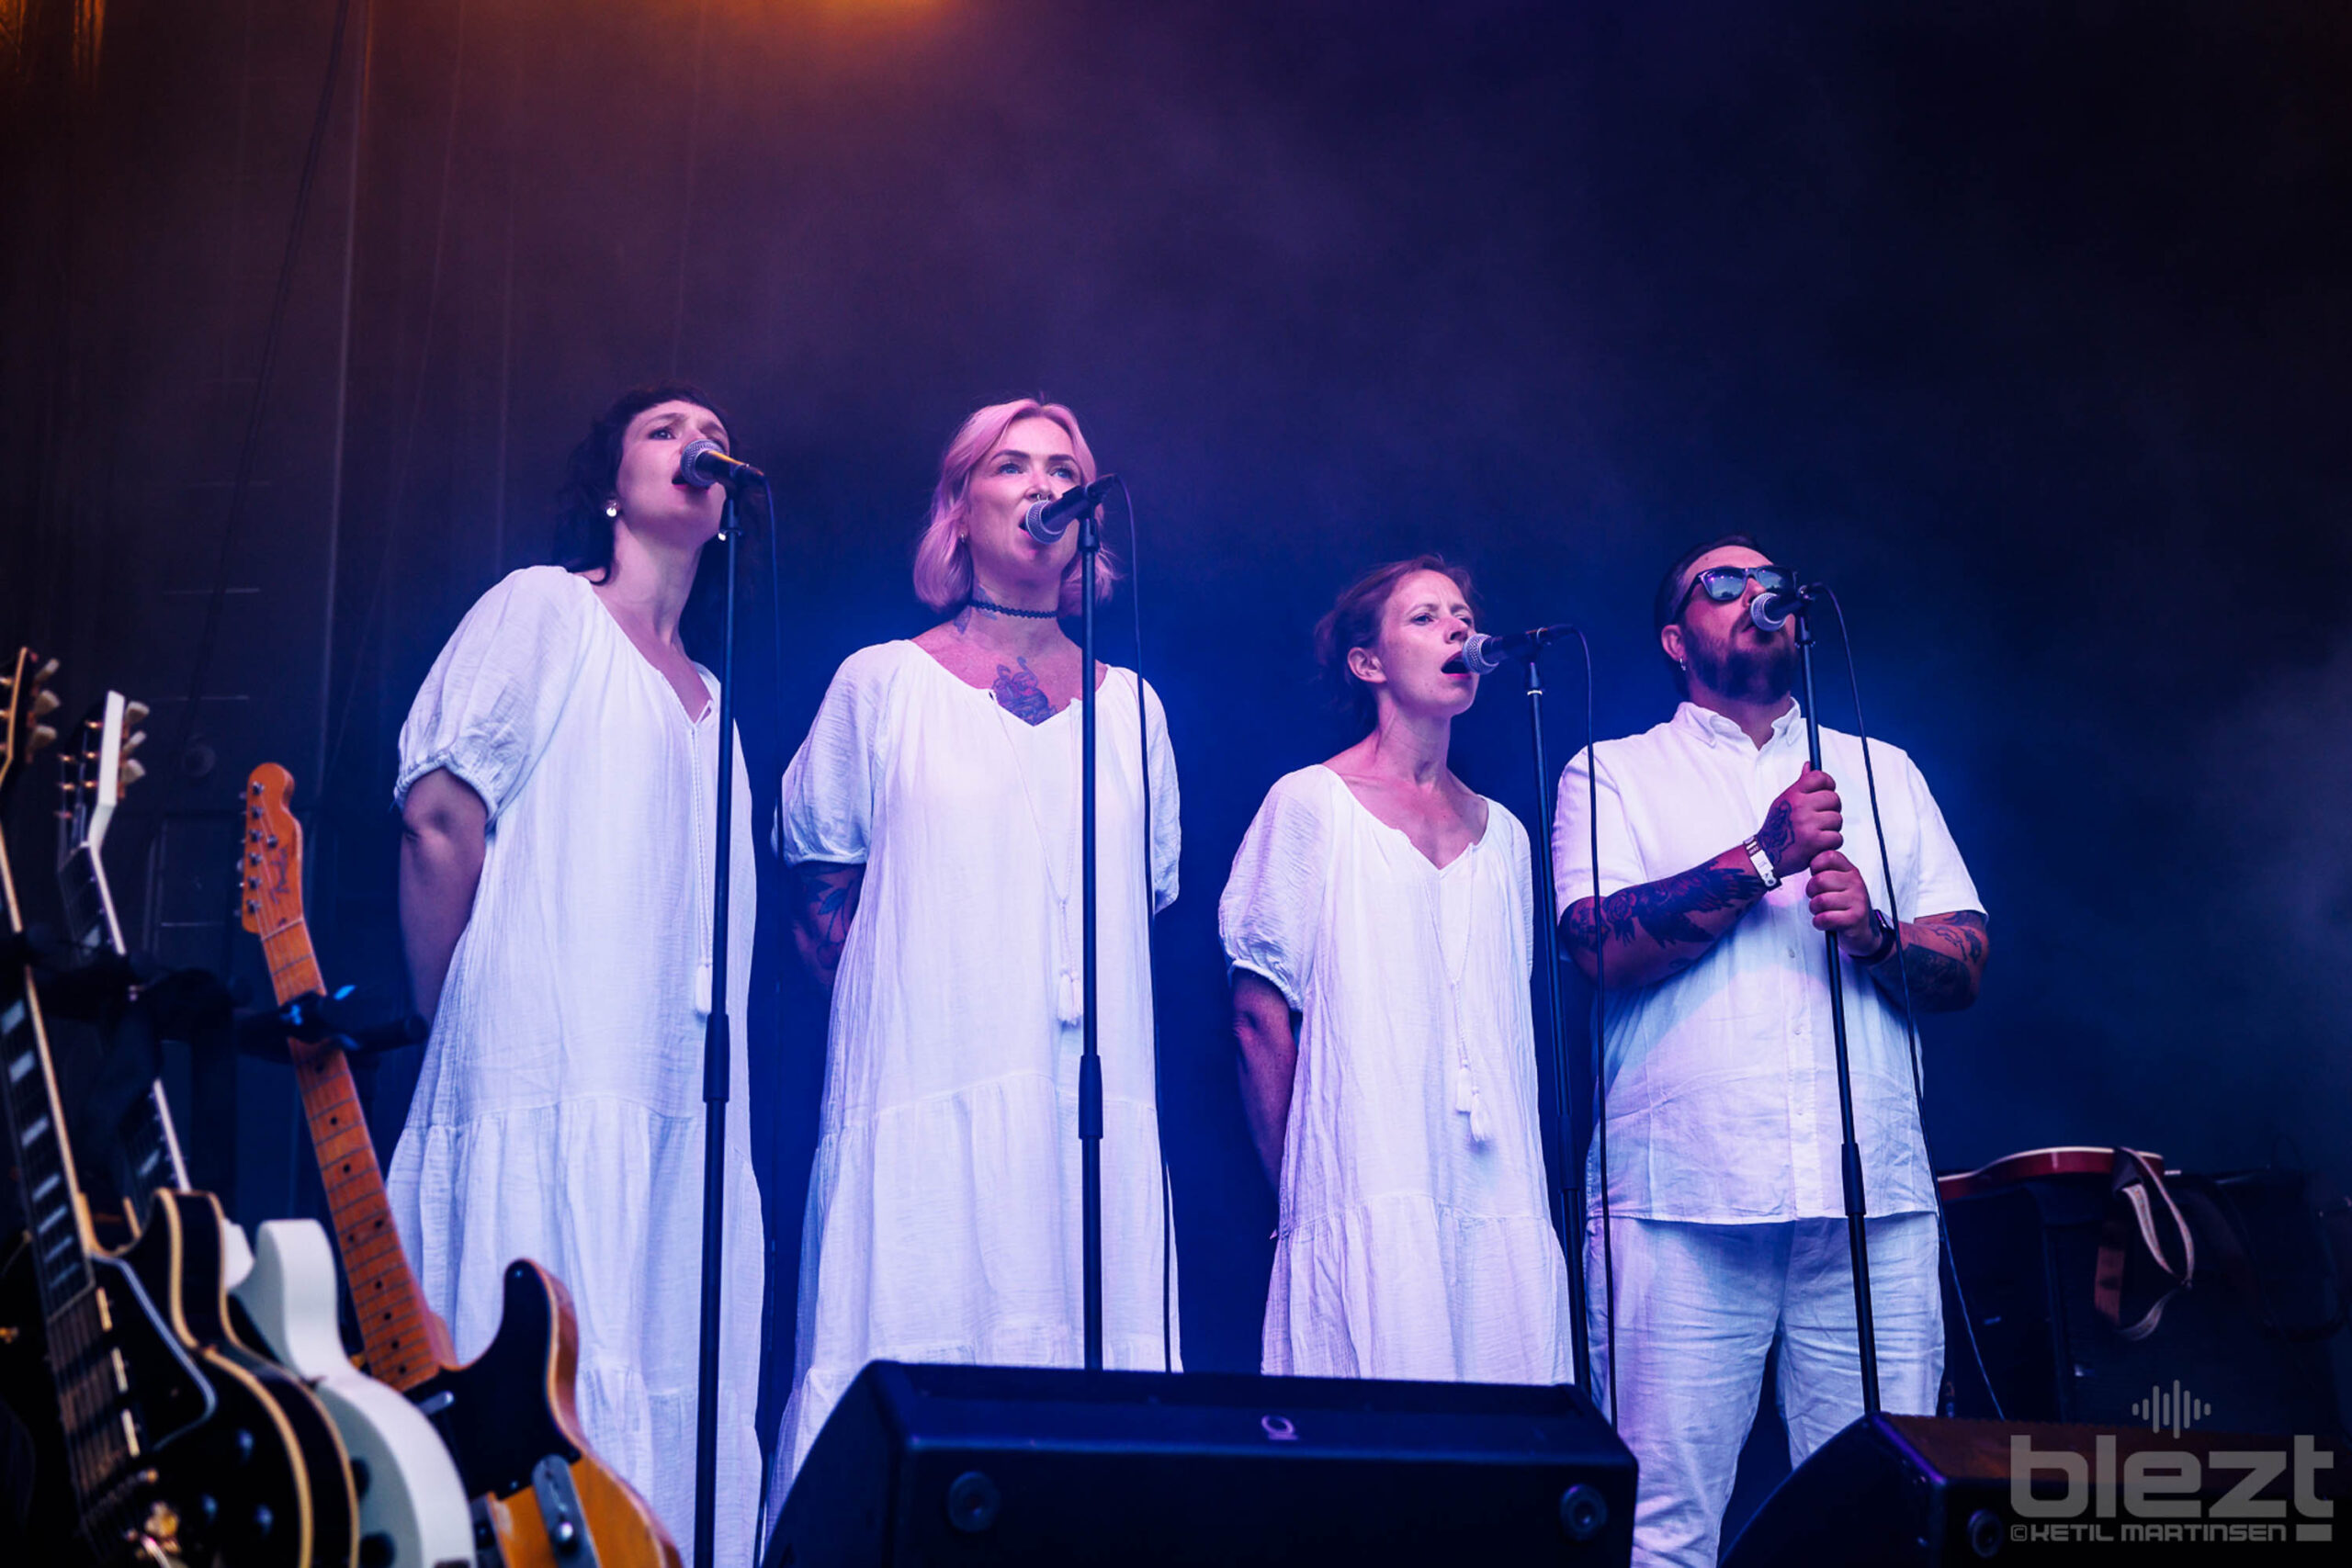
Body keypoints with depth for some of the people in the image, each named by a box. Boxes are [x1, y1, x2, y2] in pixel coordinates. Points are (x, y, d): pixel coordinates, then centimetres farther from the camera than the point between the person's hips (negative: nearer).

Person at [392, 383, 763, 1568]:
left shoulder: (709, 698, 24)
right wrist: (460, 1022, -5)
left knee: (673, 1402, 2)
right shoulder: (545, 608, 4)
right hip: (548, 1079, -7)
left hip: (684, 1106, 7)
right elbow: (440, 813, -6)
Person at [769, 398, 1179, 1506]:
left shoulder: (1131, 709, 16)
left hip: (1092, 1112, 3)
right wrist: (900, 1013, 2)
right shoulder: (881, 685, 8)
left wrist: (1073, 1005, 10)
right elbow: (822, 897, 10)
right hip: (924, 1109, -2)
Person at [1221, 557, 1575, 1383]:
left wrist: (1526, 1180, 8)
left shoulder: (1503, 833, 19)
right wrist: (1296, 1198, -3)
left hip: (1506, 1210, 5)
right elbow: (1259, 1018, 1)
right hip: (1368, 1211, -5)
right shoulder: (1309, 804, 4)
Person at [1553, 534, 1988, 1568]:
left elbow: (1966, 965, 14)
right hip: (1683, 1202, -2)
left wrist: (1875, 934, -6)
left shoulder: (1880, 772, 22)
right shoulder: (1614, 775, 12)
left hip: (1873, 1198, 3)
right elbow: (1603, 945, -5)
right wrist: (1764, 858, -9)